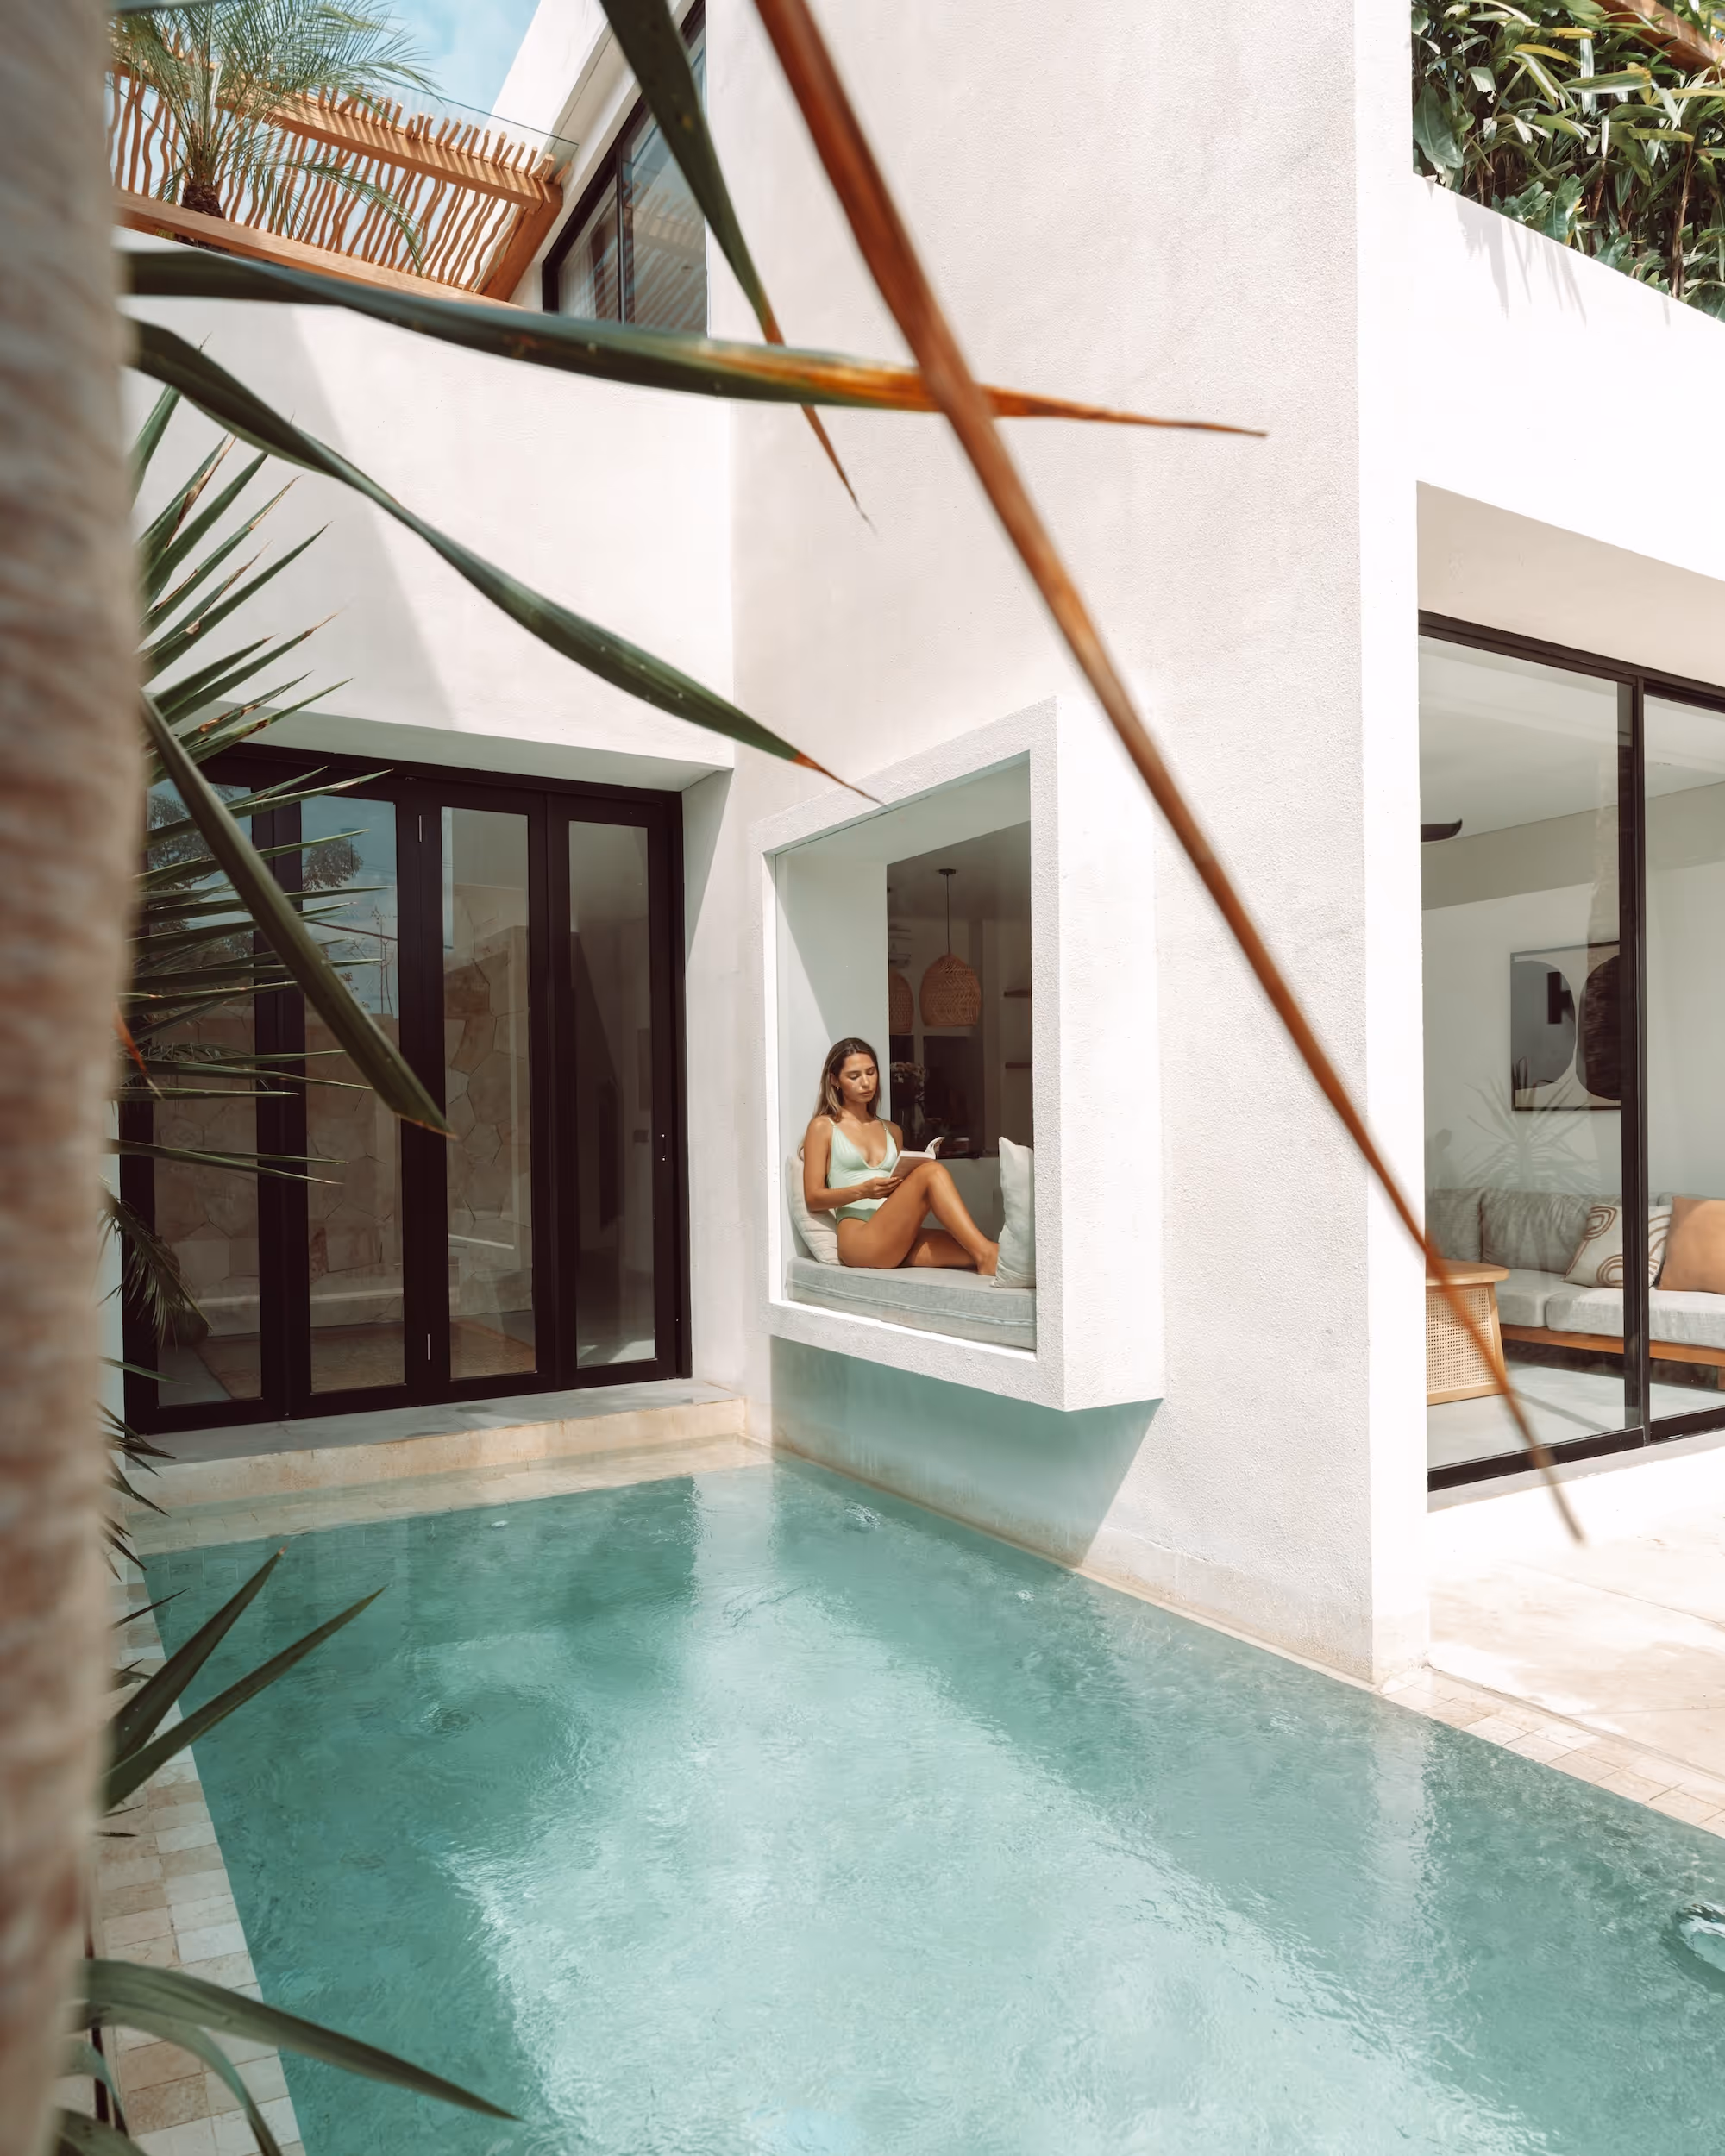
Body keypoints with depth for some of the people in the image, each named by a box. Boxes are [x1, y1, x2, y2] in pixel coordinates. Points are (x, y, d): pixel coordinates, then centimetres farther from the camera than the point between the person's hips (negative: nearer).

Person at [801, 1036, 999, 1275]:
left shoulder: (891, 1131, 25)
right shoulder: (823, 1127, 9)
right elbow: (813, 1198, 3)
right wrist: (863, 1190, -13)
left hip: (899, 1240, 5)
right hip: (859, 1239, -5)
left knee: (967, 1247, -27)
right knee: (932, 1171, -28)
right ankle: (986, 1254, -40)